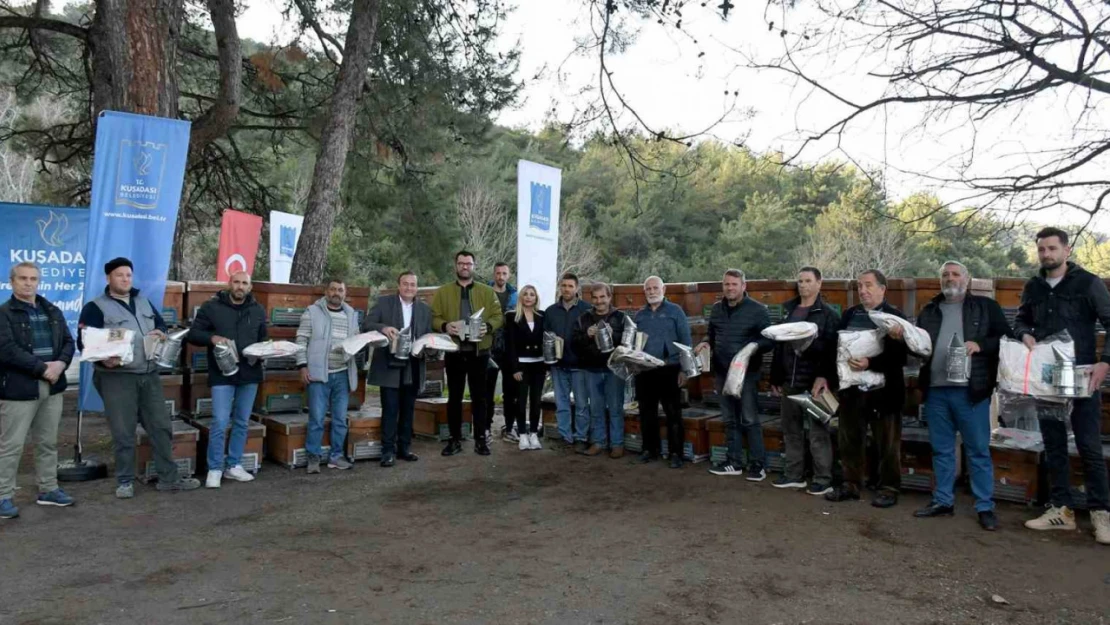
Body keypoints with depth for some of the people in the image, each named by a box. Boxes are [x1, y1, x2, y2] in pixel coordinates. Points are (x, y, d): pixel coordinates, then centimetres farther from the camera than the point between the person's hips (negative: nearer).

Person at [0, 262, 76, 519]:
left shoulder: (52, 311, 13)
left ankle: (48, 490, 25)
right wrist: (42, 368, -18)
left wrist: (60, 363, -9)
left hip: (52, 386, 6)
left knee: (48, 442, 14)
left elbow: (68, 341, 11)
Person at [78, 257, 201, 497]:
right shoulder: (96, 307, -2)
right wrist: (103, 359, -26)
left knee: (161, 426, 6)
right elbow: (84, 342, -8)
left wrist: (160, 332, 0)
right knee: (123, 433, 1)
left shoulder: (143, 301, 16)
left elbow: (160, 323, 24)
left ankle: (169, 478, 15)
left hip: (149, 374, 6)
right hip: (116, 377, -5)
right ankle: (125, 481, 15)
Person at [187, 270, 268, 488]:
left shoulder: (258, 310, 10)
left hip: (250, 374, 4)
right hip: (222, 375, -4)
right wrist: (212, 337, -20)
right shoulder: (211, 307, -1)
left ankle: (233, 465, 22)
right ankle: (214, 469, 8)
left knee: (242, 422, 11)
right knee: (220, 423, -6)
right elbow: (193, 334, 0)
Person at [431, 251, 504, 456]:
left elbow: (498, 317, 3)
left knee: (479, 396, 5)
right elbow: (434, 318, 1)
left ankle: (481, 439, 12)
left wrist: (488, 326, -17)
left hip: (479, 351, 0)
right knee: (454, 397, 7)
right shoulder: (442, 292, 7)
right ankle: (455, 439, 15)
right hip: (454, 351, 0)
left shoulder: (488, 292, 7)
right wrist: (445, 326, -19)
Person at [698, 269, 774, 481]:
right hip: (722, 373, 6)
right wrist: (706, 343, -1)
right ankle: (734, 462, 21)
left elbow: (770, 340, -6)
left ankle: (757, 464, 6)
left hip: (747, 373, -6)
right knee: (730, 420, 12)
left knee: (750, 420, -3)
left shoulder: (757, 310, -7)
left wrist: (754, 346, -26)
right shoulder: (716, 309, 10)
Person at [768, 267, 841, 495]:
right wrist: (776, 377, 13)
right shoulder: (788, 309, 15)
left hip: (813, 380, -6)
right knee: (791, 430, 12)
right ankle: (793, 475, 23)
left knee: (818, 431, -1)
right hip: (789, 380, 6)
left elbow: (831, 349, -13)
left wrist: (824, 376, -24)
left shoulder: (828, 313, -3)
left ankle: (823, 479, 7)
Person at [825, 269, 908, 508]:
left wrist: (870, 363, -24)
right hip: (851, 388, 5)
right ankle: (850, 484, 24)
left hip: (883, 390, -5)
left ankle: (889, 489, 17)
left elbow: (901, 355, -13)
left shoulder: (895, 317, -5)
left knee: (887, 444, 5)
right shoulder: (849, 314, 10)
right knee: (850, 441, 12)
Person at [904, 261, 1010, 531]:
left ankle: (985, 507, 10)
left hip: (970, 390, -4)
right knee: (941, 450, 11)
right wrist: (903, 337, -4)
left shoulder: (986, 307, 5)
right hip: (935, 390, 4)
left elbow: (1006, 338, 0)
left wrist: (980, 345, -16)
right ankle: (943, 501, 21)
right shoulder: (929, 311, 16)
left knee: (978, 450, 2)